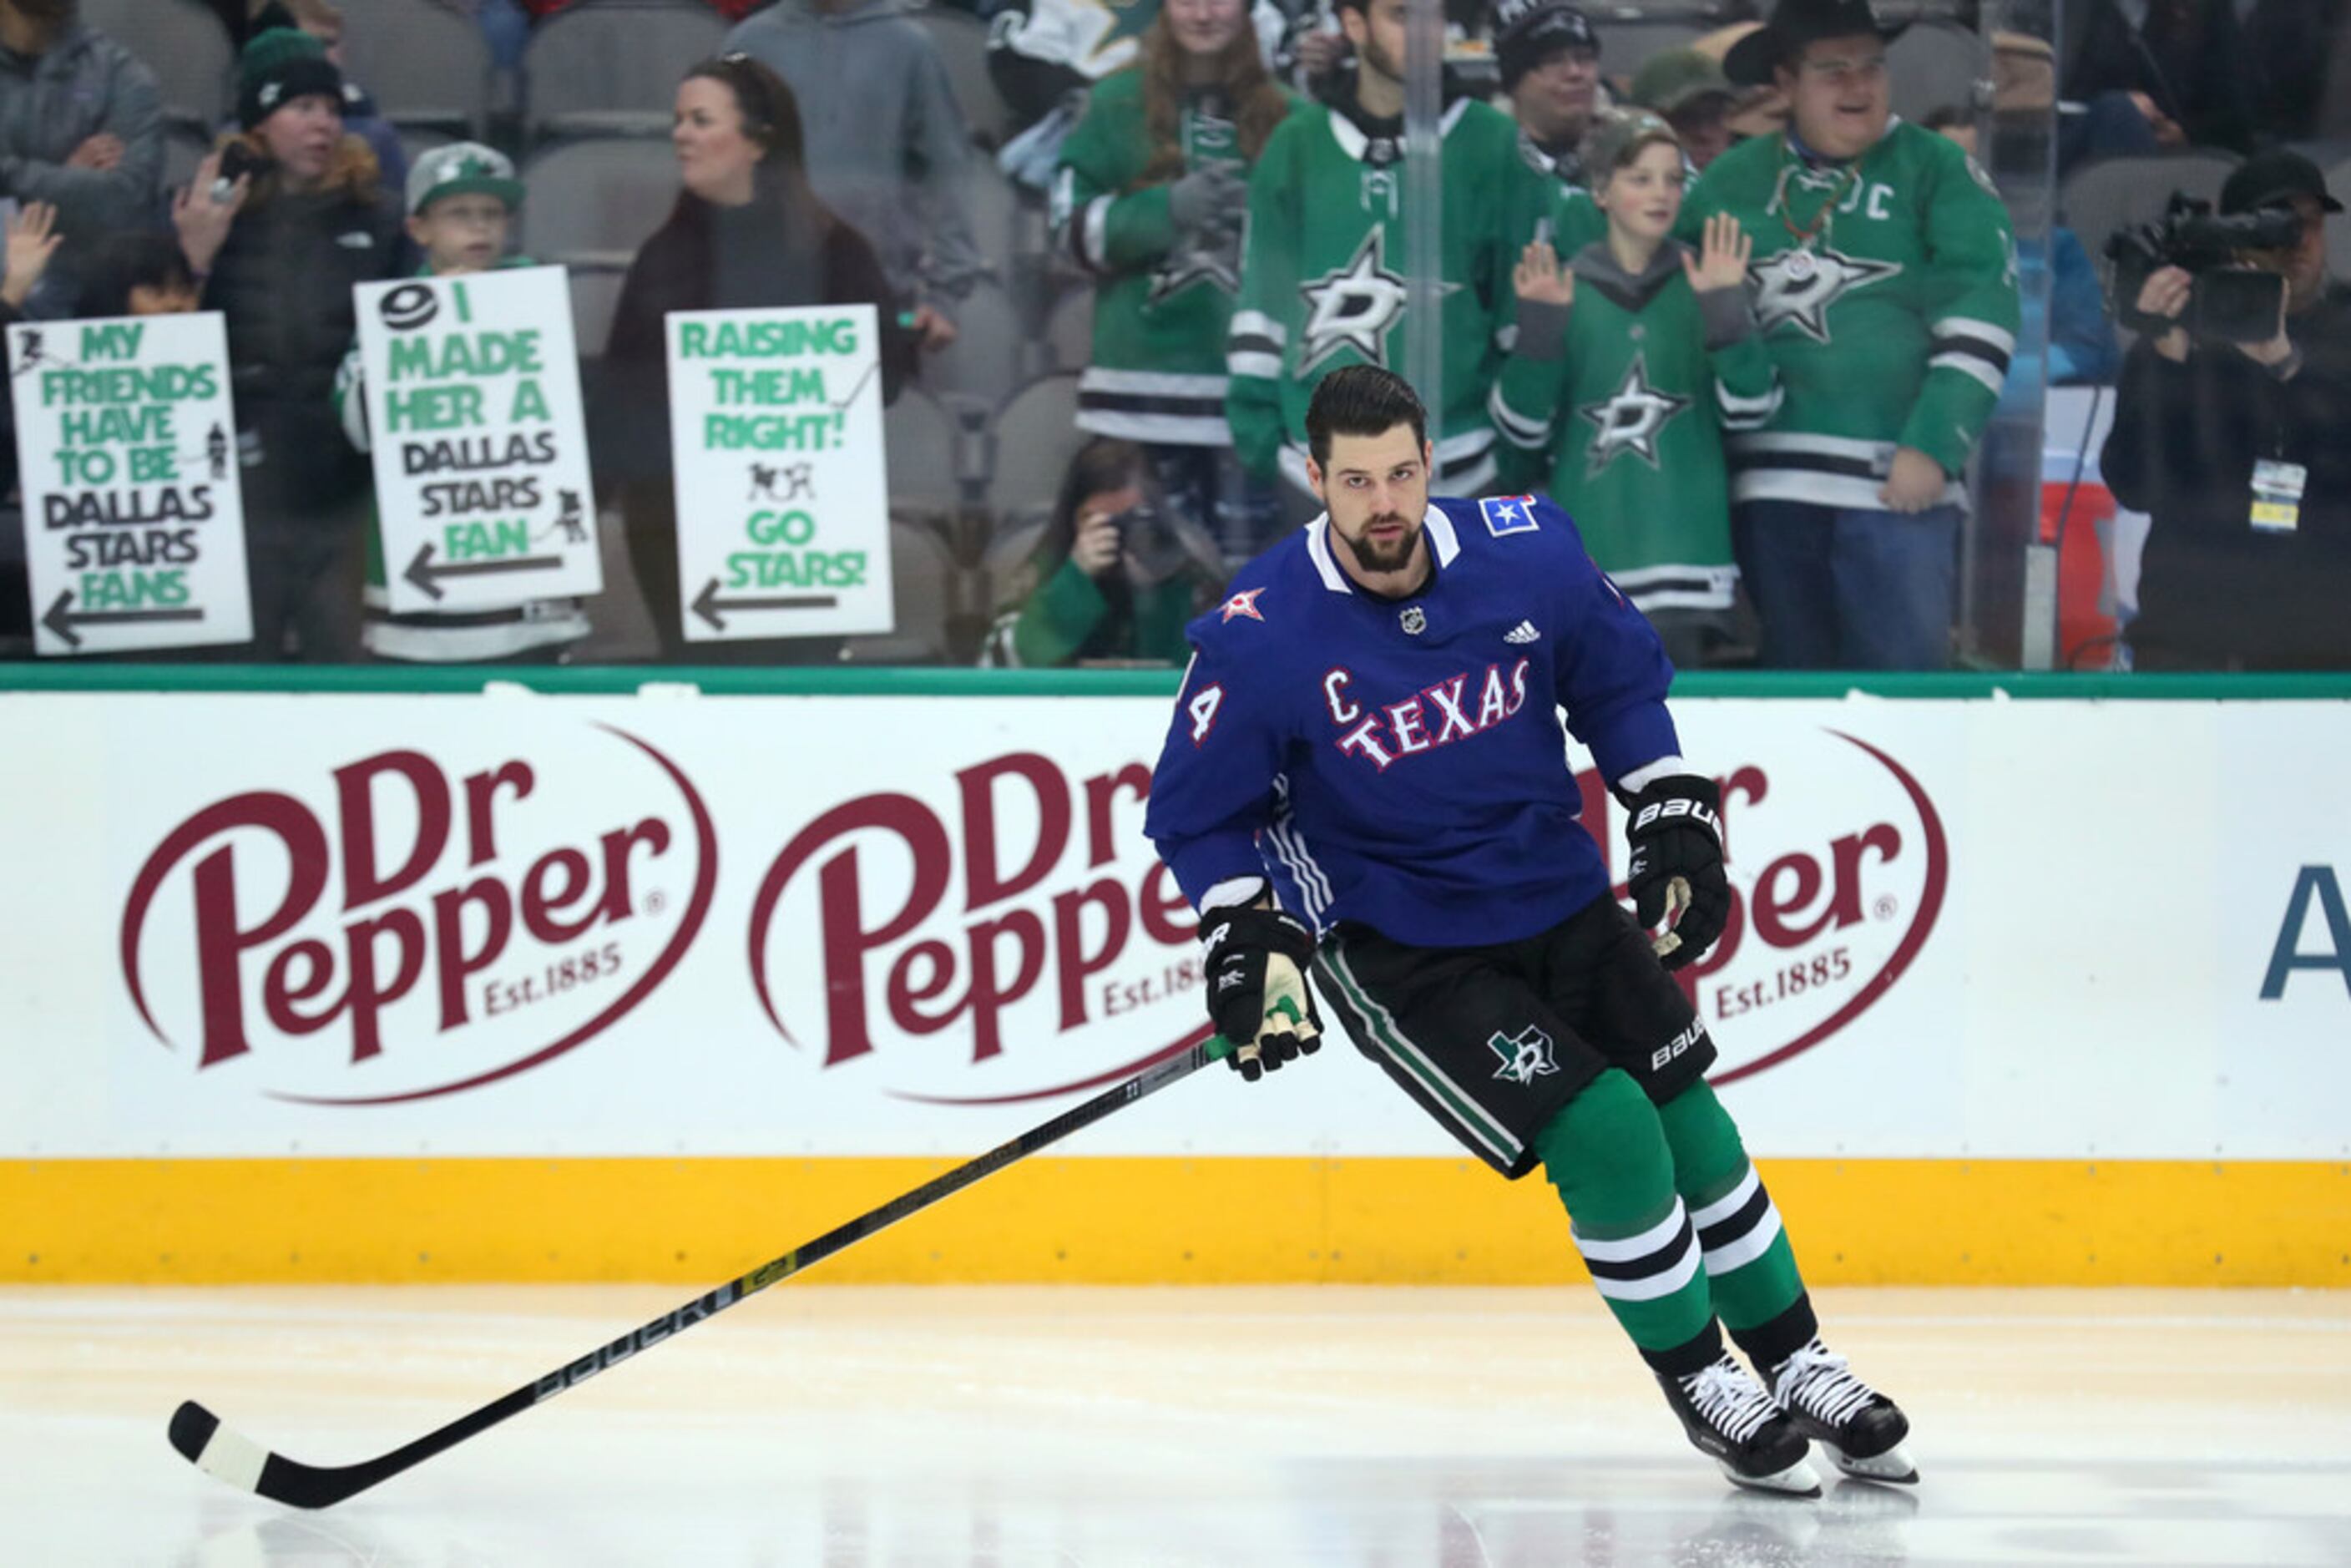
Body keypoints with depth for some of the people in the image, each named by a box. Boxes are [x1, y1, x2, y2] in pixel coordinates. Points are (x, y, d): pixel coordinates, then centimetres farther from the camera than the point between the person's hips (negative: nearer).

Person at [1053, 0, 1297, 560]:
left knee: (1249, 557, -1)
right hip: (1146, 372, -1)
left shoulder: (1285, 114, 8)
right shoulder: (1117, 104, 4)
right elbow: (1075, 225, 1)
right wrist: (1168, 208, -13)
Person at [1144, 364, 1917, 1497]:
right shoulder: (1259, 637, -21)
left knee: (1687, 1119, 6)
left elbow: (1620, 682, 7)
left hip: (1560, 901, 4)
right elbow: (1195, 811, -8)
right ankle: (1698, 1384, 3)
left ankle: (1799, 1369, 23)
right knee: (1606, 1135, -16)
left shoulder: (1527, 557, -11)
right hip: (1397, 948, -4)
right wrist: (1244, 940, -18)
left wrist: (1676, 823, 2)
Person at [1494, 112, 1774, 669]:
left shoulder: (1701, 284, 5)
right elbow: (1522, 428, 1)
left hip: (1683, 554, -1)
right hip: (1586, 550, 1)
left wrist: (1726, 308, -15)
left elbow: (1749, 410, -3)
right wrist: (1538, 328, -12)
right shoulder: (1564, 291, 5)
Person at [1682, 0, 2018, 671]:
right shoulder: (1730, 184, 13)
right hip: (1770, 484, 3)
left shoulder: (1935, 171, 3)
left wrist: (1932, 448, -12)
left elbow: (1978, 321, -4)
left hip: (1900, 485, -3)